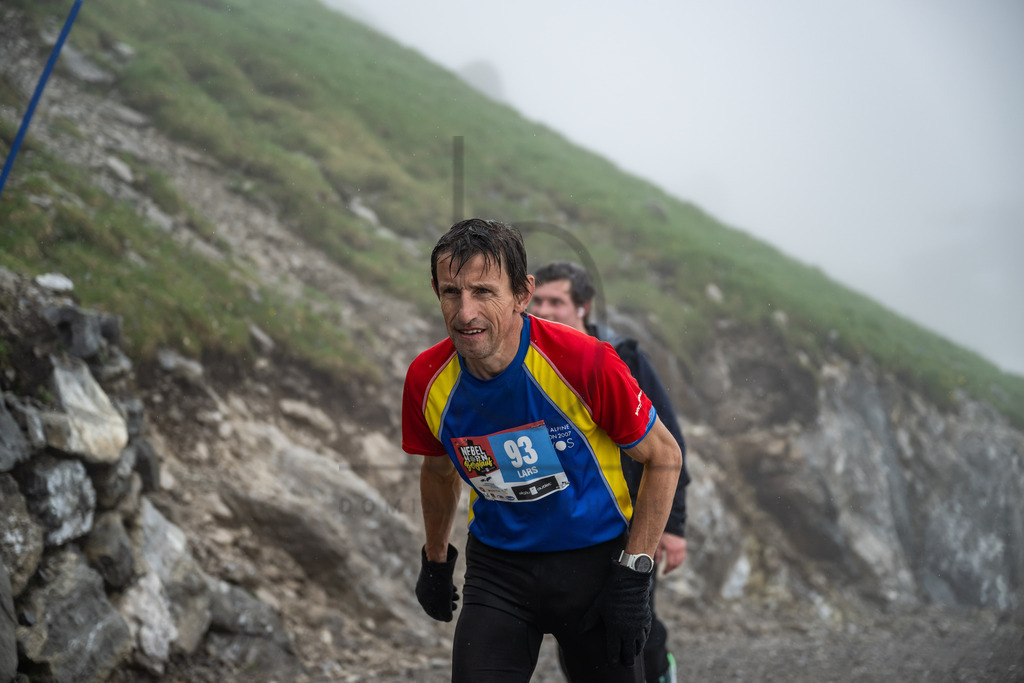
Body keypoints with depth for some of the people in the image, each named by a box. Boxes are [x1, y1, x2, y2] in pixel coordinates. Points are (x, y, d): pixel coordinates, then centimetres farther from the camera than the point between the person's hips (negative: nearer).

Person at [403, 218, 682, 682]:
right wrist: (435, 562, 22)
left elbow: (664, 457, -9)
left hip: (596, 558, -1)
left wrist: (634, 575, -13)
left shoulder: (587, 364, -23)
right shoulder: (427, 381, -11)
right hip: (496, 566, 2)